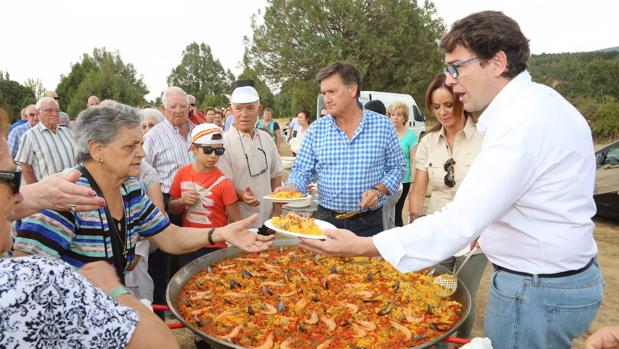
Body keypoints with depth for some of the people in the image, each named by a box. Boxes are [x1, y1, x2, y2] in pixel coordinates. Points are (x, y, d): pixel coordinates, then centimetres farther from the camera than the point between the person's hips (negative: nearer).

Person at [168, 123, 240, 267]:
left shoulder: (223, 183, -14)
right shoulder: (182, 174, -3)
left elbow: (236, 222, -11)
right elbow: (172, 209, 9)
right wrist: (182, 201, -12)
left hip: (215, 249, -4)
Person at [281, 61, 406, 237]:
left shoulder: (382, 125, -3)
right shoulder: (316, 129, -1)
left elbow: (397, 167, 4)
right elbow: (302, 170, 1)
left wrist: (379, 190, -13)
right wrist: (291, 187, -20)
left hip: (369, 222, 0)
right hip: (326, 220, 1)